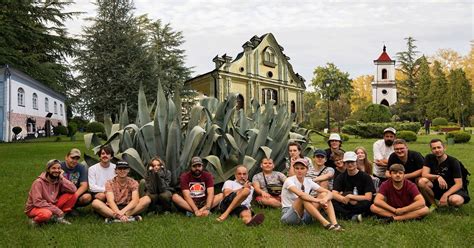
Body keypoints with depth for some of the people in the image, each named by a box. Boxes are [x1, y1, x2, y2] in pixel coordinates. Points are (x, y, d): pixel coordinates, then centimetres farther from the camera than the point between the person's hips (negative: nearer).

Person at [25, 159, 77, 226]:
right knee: (46, 214, -42)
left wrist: (62, 178, -18)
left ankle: (58, 217, -3)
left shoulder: (59, 180, -4)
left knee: (73, 195, -13)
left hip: (53, 206, 5)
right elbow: (38, 202, -23)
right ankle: (35, 220, -7)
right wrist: (57, 210, -23)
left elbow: (73, 190, -17)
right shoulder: (39, 182, -18)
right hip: (35, 208, -5)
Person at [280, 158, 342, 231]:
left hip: (304, 215, 6)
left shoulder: (308, 182, 3)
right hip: (288, 215, -6)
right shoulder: (289, 181, -13)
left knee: (323, 194, -11)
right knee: (303, 198, -34)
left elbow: (329, 193, -5)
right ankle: (325, 223, -35)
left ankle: (334, 223, -27)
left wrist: (325, 199, -27)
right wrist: (319, 200, -35)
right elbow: (300, 194, -33)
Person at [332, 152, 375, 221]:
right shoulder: (341, 177, 6)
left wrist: (350, 196, -15)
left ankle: (345, 214, -23)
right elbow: (334, 194, -7)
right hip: (346, 205, 3)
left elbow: (368, 197, -12)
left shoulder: (365, 177, -3)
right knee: (332, 202, -26)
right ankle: (353, 216, -28)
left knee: (367, 204, -36)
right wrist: (345, 199, -23)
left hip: (360, 206, -2)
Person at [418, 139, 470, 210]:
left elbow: (459, 184, -17)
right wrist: (437, 177, -33)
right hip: (437, 188, 3)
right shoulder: (429, 158, -4)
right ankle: (433, 204, -4)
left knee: (456, 200, -38)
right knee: (422, 181, -27)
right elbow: (424, 174, -15)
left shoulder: (453, 162, -14)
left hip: (452, 189, -3)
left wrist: (445, 195, -29)